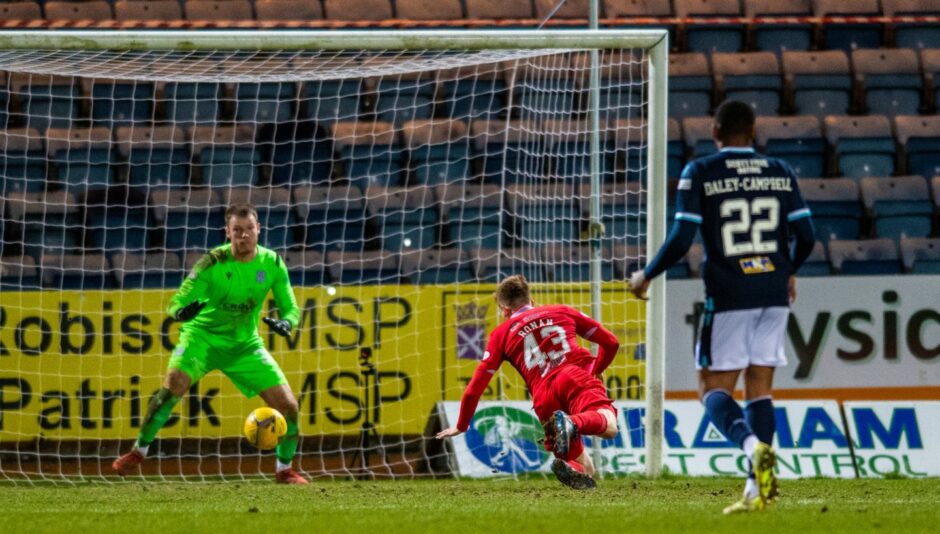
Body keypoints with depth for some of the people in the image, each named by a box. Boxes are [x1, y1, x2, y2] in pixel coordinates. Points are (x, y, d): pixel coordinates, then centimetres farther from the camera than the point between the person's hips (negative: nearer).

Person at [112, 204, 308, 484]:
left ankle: (285, 469, 17)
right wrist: (183, 310, -44)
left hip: (245, 344, 4)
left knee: (287, 405, -5)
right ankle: (138, 452, -16)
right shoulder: (214, 262, -19)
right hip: (203, 335, -4)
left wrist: (286, 323, -25)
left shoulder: (272, 263, -8)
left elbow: (291, 308, -1)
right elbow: (176, 304, -19)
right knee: (175, 383, -30)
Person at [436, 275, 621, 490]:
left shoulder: (502, 333, 25)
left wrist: (461, 426, 34)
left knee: (585, 470, 6)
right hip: (578, 376, -1)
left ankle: (569, 467, -31)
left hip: (545, 396, 1)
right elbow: (611, 342, 28)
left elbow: (475, 387, 20)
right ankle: (574, 423, -56)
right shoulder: (563, 312, 28)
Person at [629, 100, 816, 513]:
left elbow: (681, 239, -10)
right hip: (774, 294, 4)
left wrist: (646, 276, 6)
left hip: (728, 297, -4)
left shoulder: (699, 174, -4)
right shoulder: (780, 173, 7)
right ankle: (756, 489, 1)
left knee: (714, 387, 4)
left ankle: (753, 446, -27)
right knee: (759, 387, 9)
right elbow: (805, 236, 6)